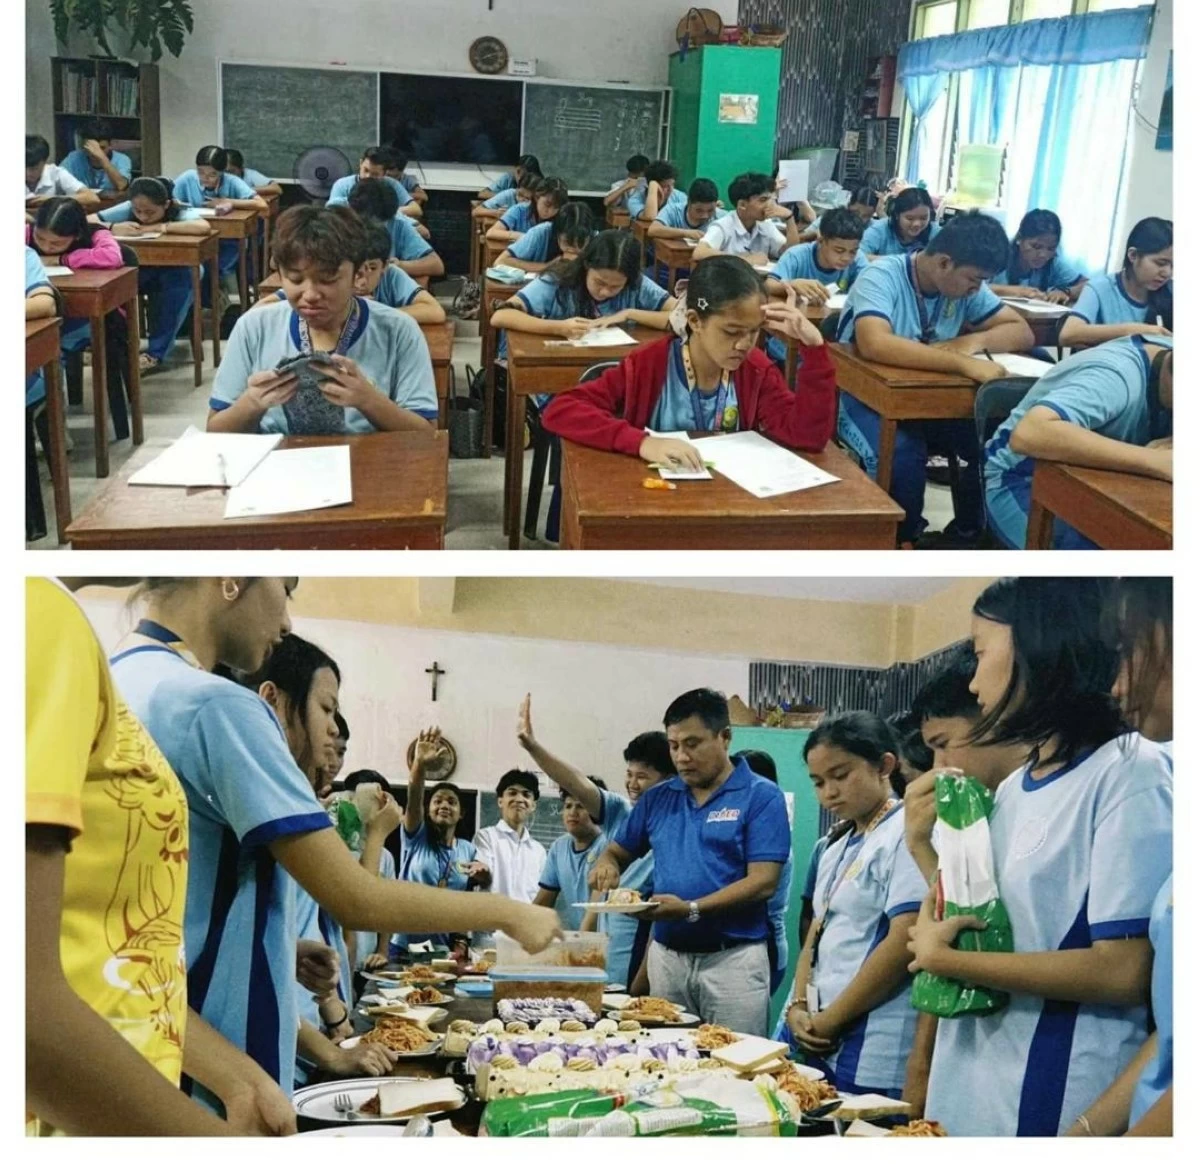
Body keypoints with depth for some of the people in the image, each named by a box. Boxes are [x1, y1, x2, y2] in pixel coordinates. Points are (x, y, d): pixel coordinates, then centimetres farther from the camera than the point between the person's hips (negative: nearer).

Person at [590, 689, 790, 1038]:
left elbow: (762, 882, -13)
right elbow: (617, 852, 18)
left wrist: (691, 909, -23)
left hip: (732, 959, -4)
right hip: (666, 956, 5)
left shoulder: (761, 797, -5)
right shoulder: (657, 799, 10)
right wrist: (607, 865, -7)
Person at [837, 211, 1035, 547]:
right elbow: (874, 344, -38)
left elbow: (1022, 332, 4)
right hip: (866, 396, -6)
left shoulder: (966, 287, -1)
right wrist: (961, 363, -41)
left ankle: (964, 539, 3)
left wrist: (975, 340, -18)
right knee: (903, 454, -35)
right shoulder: (882, 277, -20)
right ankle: (902, 542, -9)